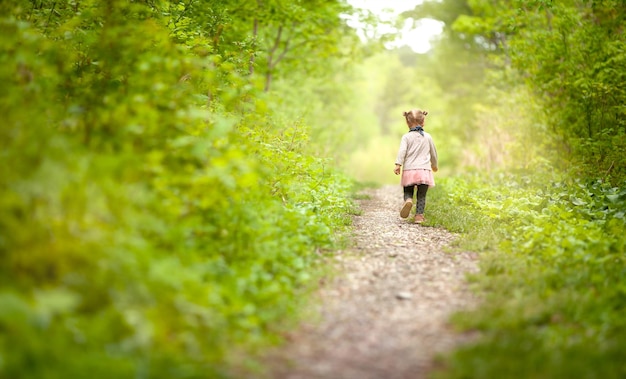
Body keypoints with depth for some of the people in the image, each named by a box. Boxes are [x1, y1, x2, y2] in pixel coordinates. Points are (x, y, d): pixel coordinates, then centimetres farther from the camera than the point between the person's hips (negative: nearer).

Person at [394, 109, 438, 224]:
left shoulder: (406, 137, 2)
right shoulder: (427, 137, 11)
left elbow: (402, 151, -12)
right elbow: (433, 153, 23)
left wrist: (398, 164, -16)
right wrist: (434, 165, 38)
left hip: (409, 169, -1)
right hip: (424, 170, 1)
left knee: (408, 192, 12)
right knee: (421, 195, 5)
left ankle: (408, 201, -19)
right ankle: (419, 215, -3)